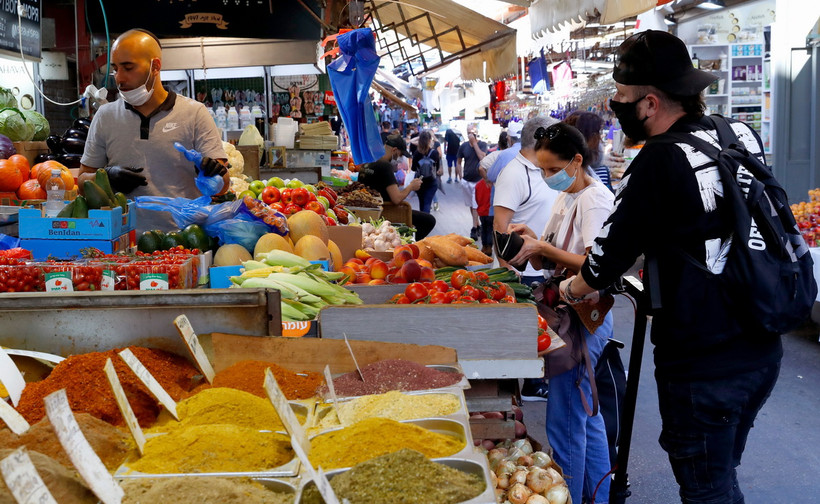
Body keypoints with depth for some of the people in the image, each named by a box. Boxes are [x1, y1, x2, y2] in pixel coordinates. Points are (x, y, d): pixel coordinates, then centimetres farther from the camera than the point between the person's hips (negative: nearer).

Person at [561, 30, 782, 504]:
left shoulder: (661, 162, -18)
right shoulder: (744, 136, 3)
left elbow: (610, 257, -10)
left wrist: (570, 288, 9)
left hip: (702, 368, -7)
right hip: (763, 352, 7)